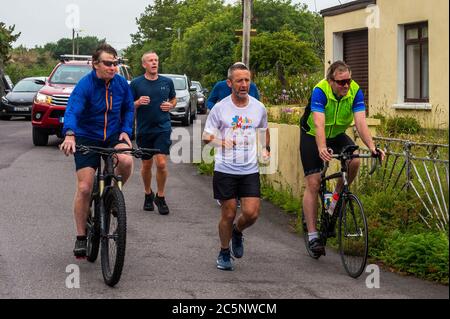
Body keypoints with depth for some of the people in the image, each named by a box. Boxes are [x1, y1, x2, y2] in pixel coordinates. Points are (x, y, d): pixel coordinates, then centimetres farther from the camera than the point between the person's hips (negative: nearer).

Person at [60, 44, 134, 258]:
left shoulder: (121, 84, -5)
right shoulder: (85, 85, -18)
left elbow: (128, 109, 11)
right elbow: (72, 111, -32)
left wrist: (125, 130, -5)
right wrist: (69, 135, -51)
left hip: (113, 136, 2)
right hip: (87, 138, -2)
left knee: (126, 160, -31)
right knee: (84, 188, -7)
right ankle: (81, 237, 7)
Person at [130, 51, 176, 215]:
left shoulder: (167, 82, 4)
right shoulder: (136, 83, -1)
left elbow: (173, 99, 19)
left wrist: (170, 105, -3)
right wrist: (138, 103, -17)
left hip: (163, 128, 0)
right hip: (144, 130, 0)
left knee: (161, 163, -11)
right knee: (146, 165, 11)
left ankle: (160, 197, 6)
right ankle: (148, 194, 31)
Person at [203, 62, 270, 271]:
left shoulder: (259, 108, 4)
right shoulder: (220, 108, -4)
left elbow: (264, 130, 24)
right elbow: (206, 136, 0)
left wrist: (266, 148, 9)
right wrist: (220, 142, -20)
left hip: (250, 170, 2)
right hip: (225, 170, -2)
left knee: (251, 213, -7)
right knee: (228, 214, 2)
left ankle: (237, 232, 27)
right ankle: (224, 253, 23)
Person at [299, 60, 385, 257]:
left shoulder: (355, 91, -20)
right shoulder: (320, 91, -30)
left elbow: (360, 122, -27)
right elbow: (319, 124, -41)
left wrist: (371, 147, -43)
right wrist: (322, 149, -57)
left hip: (337, 134, 3)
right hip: (312, 136, -3)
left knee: (354, 161, -26)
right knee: (313, 183, -9)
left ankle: (337, 197, 1)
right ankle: (312, 235, -4)